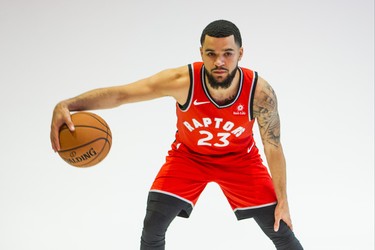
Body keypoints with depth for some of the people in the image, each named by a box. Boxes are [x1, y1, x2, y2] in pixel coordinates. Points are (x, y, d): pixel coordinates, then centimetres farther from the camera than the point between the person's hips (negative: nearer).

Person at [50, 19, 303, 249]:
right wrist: (67, 105, -52)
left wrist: (282, 201, -11)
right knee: (153, 226, -10)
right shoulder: (182, 81, -35)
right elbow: (119, 93, -37)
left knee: (281, 229, 2)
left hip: (239, 158, 0)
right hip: (188, 155, 0)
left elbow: (273, 147, -16)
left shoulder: (260, 92, -31)